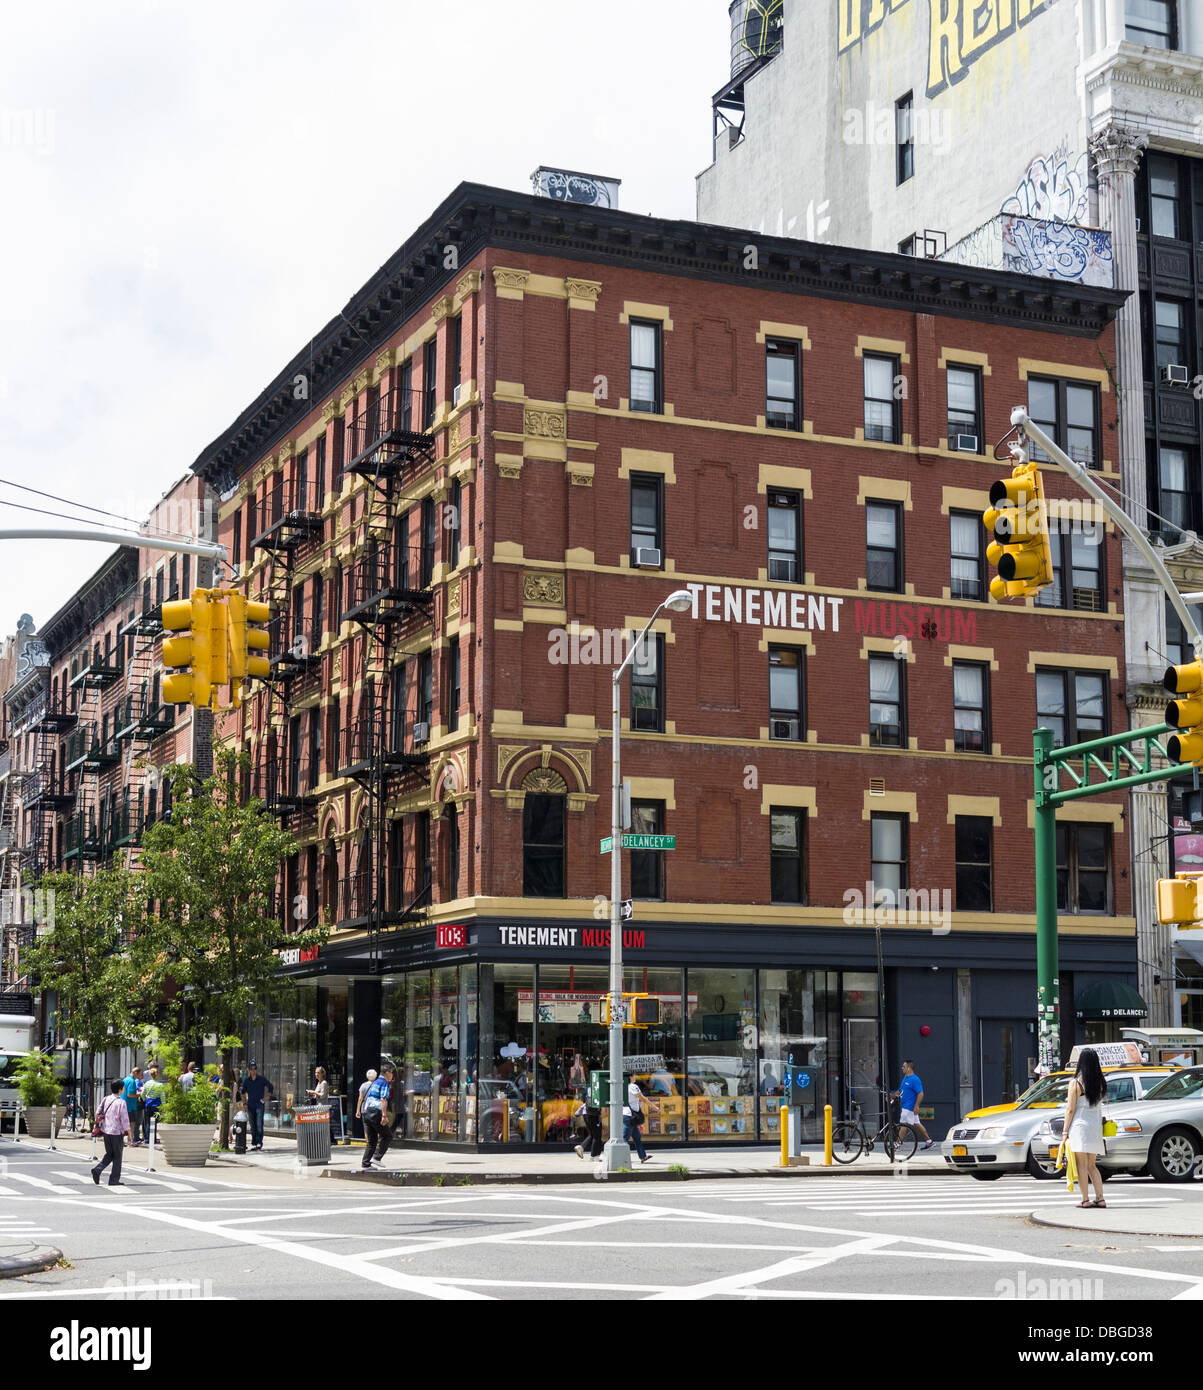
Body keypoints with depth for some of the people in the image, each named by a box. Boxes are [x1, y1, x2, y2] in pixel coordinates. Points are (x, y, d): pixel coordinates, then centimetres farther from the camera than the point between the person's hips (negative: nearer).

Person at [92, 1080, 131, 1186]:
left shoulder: (106, 1099, 5)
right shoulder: (121, 1102, -14)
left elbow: (98, 1113, 10)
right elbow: (125, 1119, -13)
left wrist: (98, 1126, 22)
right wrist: (129, 1134, -5)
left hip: (106, 1131, 6)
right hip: (117, 1132, -6)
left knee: (109, 1154, 19)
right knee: (117, 1156, 6)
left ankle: (97, 1169, -1)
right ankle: (114, 1180, 9)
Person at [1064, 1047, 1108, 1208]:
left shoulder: (1076, 1083, -7)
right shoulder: (1100, 1083, 6)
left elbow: (1070, 1110, -7)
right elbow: (1099, 1105, 8)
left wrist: (1065, 1131, -3)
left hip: (1080, 1124, -5)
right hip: (1096, 1125, 5)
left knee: (1082, 1165, 0)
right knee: (1092, 1165, 14)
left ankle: (1085, 1199, -3)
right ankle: (1100, 1198, 7)